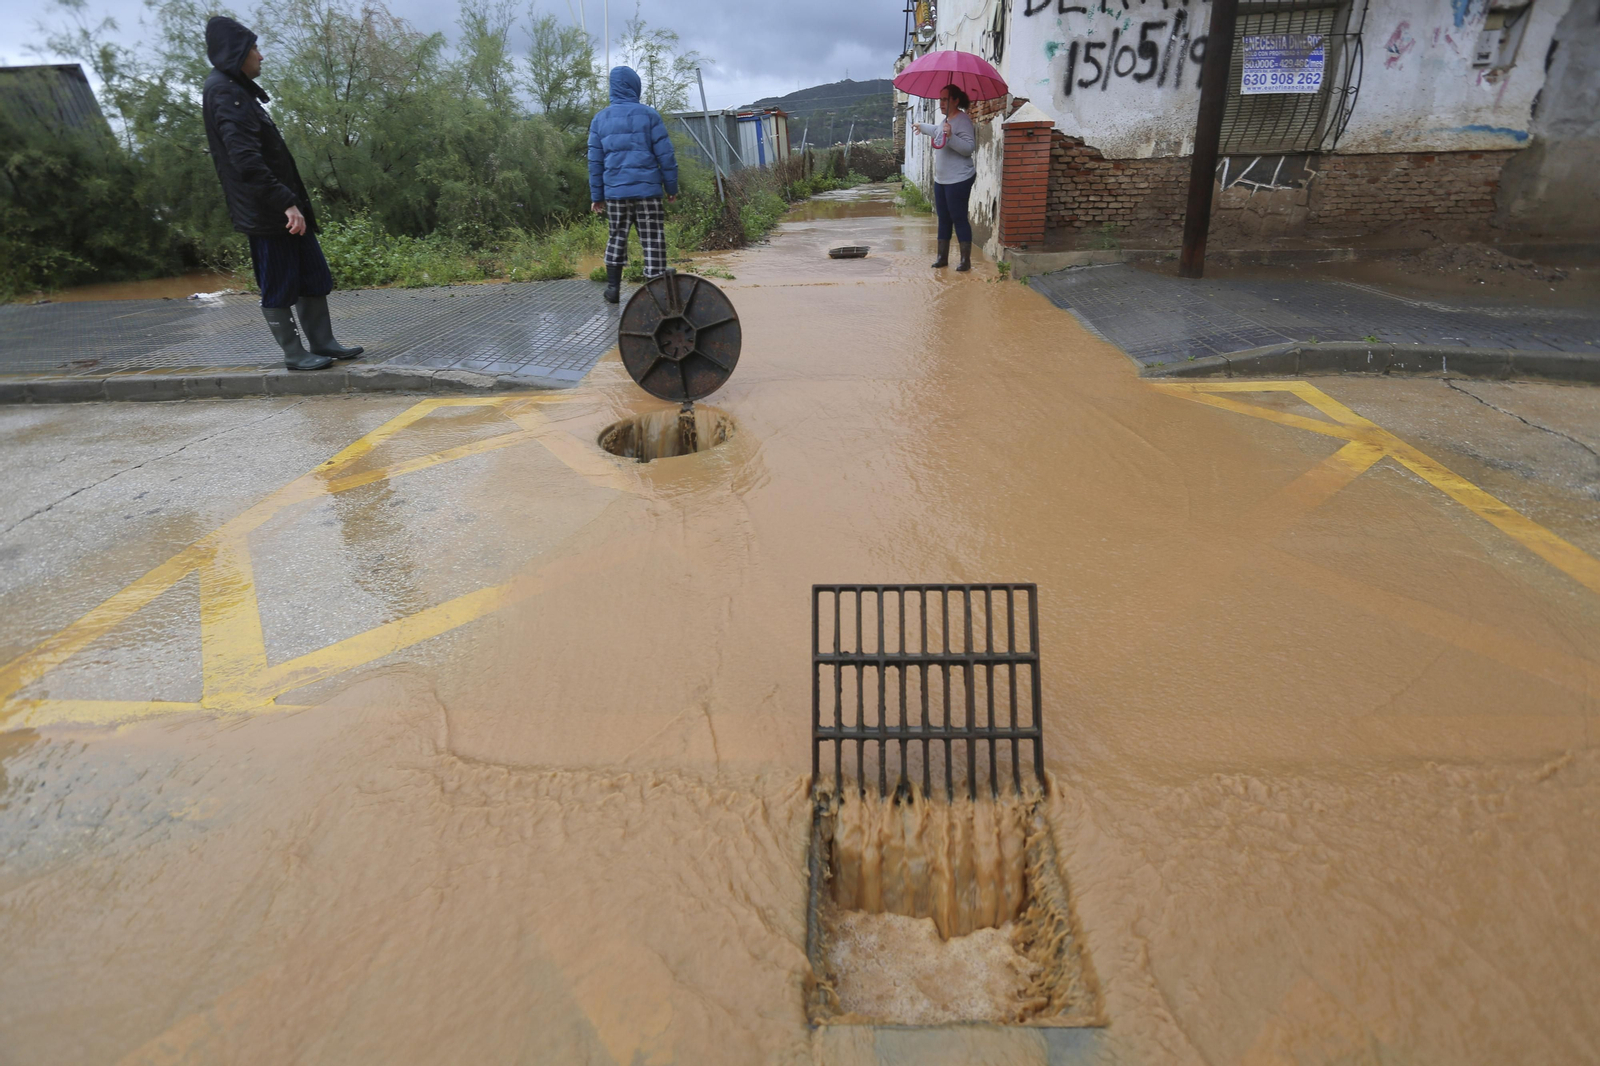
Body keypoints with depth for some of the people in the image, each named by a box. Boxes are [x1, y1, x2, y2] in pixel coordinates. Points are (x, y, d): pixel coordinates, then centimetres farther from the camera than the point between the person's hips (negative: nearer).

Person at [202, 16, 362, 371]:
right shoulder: (225, 94, -13)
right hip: (264, 212, -10)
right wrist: (285, 202, -26)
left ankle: (322, 342, 19)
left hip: (283, 208, 10)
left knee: (314, 277, 12)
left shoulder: (236, 90, 18)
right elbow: (246, 159, -22)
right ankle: (294, 354, 7)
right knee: (278, 287, -1)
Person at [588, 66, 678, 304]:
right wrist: (672, 187, 3)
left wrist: (596, 195, 13)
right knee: (653, 241, 0)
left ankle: (613, 287, 16)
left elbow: (595, 161, 9)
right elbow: (665, 154, -3)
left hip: (615, 192, 3)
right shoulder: (648, 114, 0)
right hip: (647, 189, -3)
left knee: (616, 238, 16)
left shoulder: (600, 119, 10)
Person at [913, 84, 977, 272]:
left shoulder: (963, 120, -14)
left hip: (958, 180, -9)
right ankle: (942, 257, 19)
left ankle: (966, 260, -2)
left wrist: (951, 136, -37)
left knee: (959, 219, -8)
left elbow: (969, 147, -25)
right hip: (941, 179, 9)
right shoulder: (946, 120, 14)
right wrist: (922, 126, 54)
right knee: (944, 219, 12)